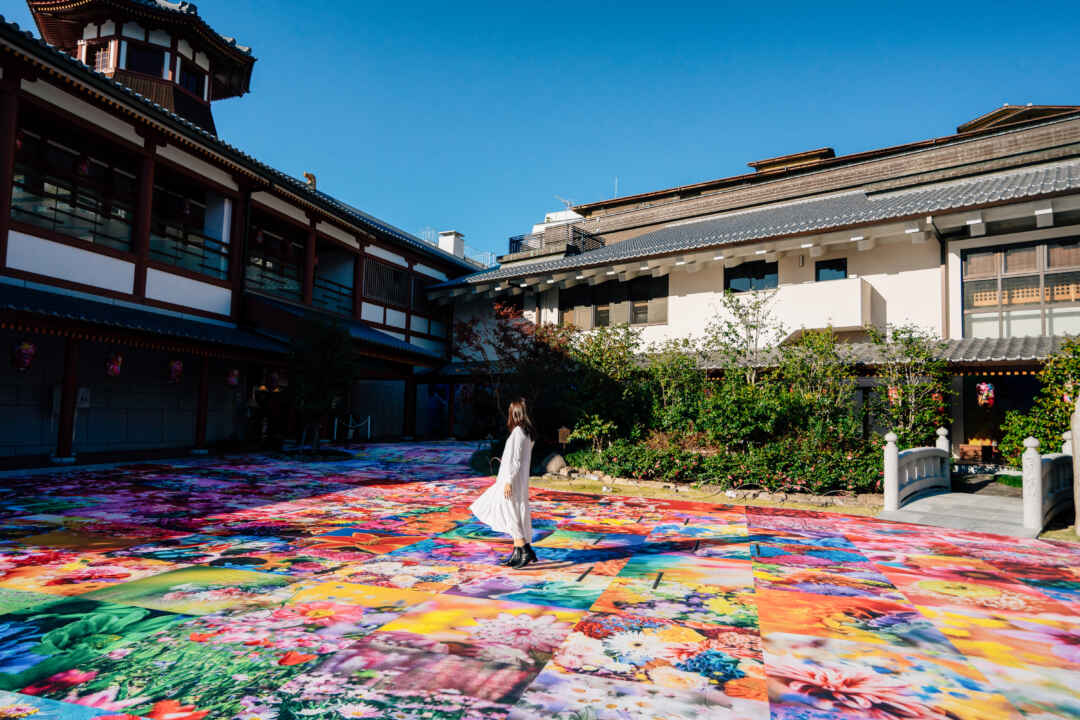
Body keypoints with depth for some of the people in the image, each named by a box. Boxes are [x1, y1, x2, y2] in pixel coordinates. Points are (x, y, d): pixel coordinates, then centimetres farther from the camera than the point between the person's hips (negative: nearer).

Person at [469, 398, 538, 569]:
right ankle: (517, 553, 19)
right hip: (520, 481, 9)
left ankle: (526, 551, -8)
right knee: (516, 516, 13)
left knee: (509, 514, -5)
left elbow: (515, 458, -19)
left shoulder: (518, 431, -16)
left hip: (513, 480, -9)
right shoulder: (529, 432, 10)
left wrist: (508, 481, -18)